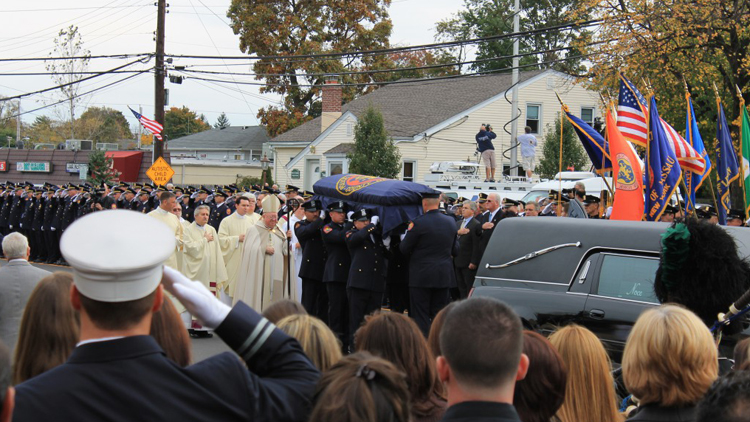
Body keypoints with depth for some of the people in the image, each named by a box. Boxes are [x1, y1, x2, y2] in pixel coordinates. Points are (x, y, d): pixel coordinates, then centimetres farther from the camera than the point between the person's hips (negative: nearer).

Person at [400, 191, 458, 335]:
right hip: (444, 276, 5)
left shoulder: (418, 223, -15)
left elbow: (404, 248, -8)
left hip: (421, 276, -5)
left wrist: (404, 237, 12)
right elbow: (455, 249, 11)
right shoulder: (451, 222, 4)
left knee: (421, 317, 1)